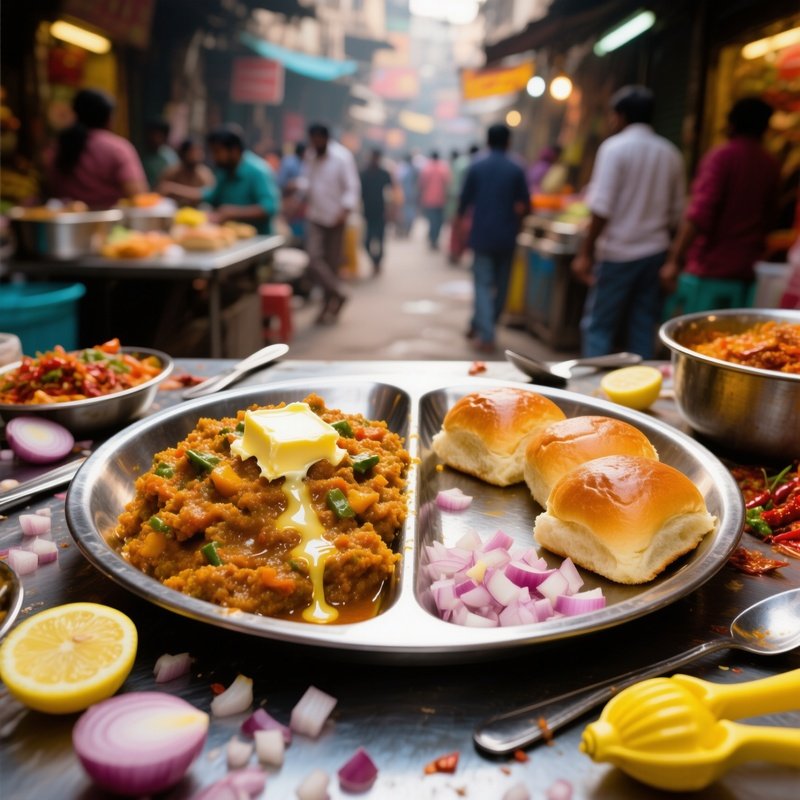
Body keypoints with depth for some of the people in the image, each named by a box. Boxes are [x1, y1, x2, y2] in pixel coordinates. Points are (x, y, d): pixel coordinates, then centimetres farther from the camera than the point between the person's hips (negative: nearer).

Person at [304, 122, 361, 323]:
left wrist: (345, 210, -26)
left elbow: (352, 187, -13)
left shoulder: (342, 157, -9)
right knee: (314, 259, -10)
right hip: (315, 217, 4)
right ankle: (337, 294, 4)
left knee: (332, 264, 4)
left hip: (335, 218, -4)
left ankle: (329, 303, 15)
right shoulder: (311, 157, 10)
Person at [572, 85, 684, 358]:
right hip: (655, 252, 6)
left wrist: (585, 253, -10)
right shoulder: (670, 153, 11)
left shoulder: (614, 148, -7)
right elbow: (675, 212, 13)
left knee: (598, 326, 1)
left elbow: (602, 208, -14)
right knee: (643, 329, 9)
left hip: (618, 253, -5)